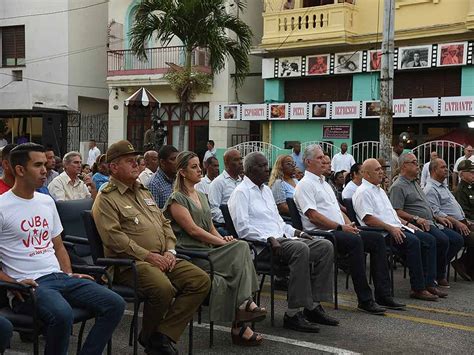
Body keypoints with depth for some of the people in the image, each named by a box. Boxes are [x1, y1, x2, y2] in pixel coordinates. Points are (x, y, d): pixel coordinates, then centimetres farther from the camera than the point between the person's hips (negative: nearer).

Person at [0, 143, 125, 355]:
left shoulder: (47, 201, 17)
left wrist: (69, 275, 8)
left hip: (59, 276, 7)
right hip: (29, 284, -7)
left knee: (115, 305, -11)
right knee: (62, 314, -37)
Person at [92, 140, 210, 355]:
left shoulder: (144, 192, 24)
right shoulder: (106, 198, -3)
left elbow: (165, 223, 23)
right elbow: (114, 237, -15)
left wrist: (170, 251, 4)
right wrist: (148, 256, -17)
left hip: (162, 259, 8)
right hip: (130, 263, -8)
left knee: (201, 280, -11)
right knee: (163, 288, -34)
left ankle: (163, 335, -9)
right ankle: (149, 336, -4)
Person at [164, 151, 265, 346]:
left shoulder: (201, 196, 24)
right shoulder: (177, 199, -2)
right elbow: (192, 229, -13)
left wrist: (222, 238, -1)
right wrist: (222, 242, -15)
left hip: (209, 249, 7)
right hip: (191, 254, -7)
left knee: (241, 247, -22)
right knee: (240, 248, -25)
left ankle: (244, 303, -25)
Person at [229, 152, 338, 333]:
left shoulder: (266, 190, 24)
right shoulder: (241, 192, -4)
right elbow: (242, 227, -15)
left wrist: (297, 232, 13)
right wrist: (270, 239, -23)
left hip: (281, 238, 9)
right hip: (261, 245, -9)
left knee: (325, 246, -7)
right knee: (300, 249, -34)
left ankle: (313, 306, -9)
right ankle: (293, 314, -30)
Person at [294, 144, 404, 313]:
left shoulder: (324, 183, 26)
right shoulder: (305, 184, -4)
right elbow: (313, 216, -15)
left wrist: (349, 224, 5)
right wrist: (340, 227, -16)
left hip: (340, 230, 9)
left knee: (377, 239, -5)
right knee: (355, 241, -34)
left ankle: (383, 294, -8)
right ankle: (364, 300, -29)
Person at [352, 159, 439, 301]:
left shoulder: (379, 190, 24)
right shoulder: (363, 192, -8)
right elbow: (368, 219, -18)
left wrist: (407, 224, 17)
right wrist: (391, 228, -21)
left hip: (397, 228, 10)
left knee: (429, 240, -3)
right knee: (413, 241, -30)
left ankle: (428, 284, -6)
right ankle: (418, 288, -25)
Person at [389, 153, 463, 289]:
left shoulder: (415, 183, 24)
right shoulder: (398, 186, -8)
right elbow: (397, 212, -18)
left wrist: (437, 218, 20)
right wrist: (416, 219, -27)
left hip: (431, 223, 10)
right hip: (419, 226, -10)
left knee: (457, 239, 1)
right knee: (442, 240, -30)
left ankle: (437, 270, 4)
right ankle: (439, 276, -9)